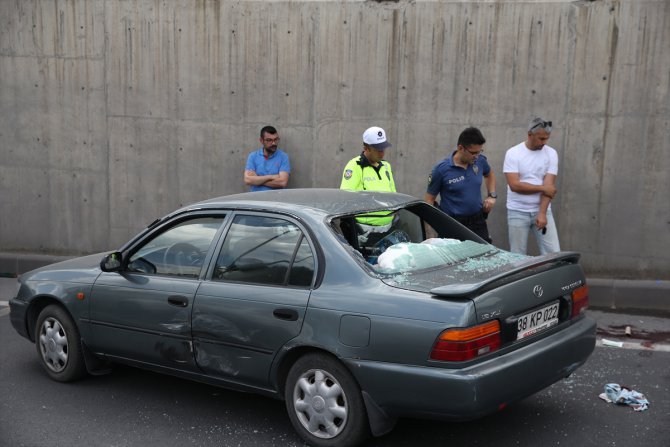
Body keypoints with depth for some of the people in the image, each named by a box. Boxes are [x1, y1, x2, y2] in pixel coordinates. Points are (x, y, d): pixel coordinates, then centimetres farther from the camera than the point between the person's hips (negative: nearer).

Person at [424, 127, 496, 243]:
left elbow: (490, 174, 24)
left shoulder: (480, 161, 0)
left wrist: (492, 195, 8)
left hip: (478, 222, 4)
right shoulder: (441, 169, -12)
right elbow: (429, 199, -7)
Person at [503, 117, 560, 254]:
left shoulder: (551, 154, 1)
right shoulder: (513, 153, -6)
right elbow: (514, 185, -14)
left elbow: (549, 186, -7)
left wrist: (542, 213, -15)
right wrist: (542, 188, -10)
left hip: (542, 211, 2)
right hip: (518, 212, -2)